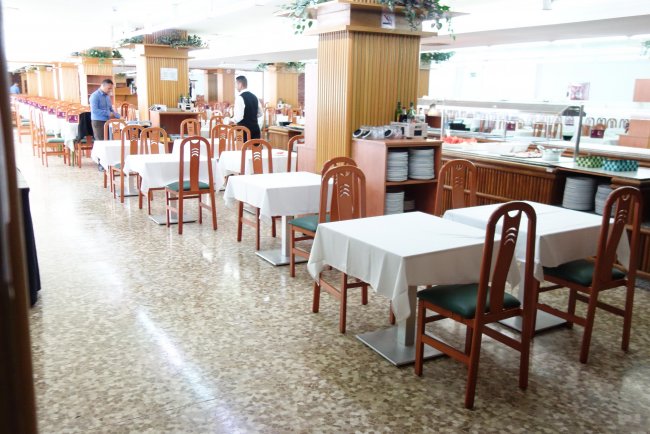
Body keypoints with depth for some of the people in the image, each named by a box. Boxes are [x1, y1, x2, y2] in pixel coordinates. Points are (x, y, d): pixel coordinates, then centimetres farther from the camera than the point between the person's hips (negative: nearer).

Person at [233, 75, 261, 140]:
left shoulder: (240, 97, -13)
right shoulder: (254, 97, 11)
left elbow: (238, 117, -19)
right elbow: (259, 114, 20)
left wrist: (232, 120, -2)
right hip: (255, 129, 7)